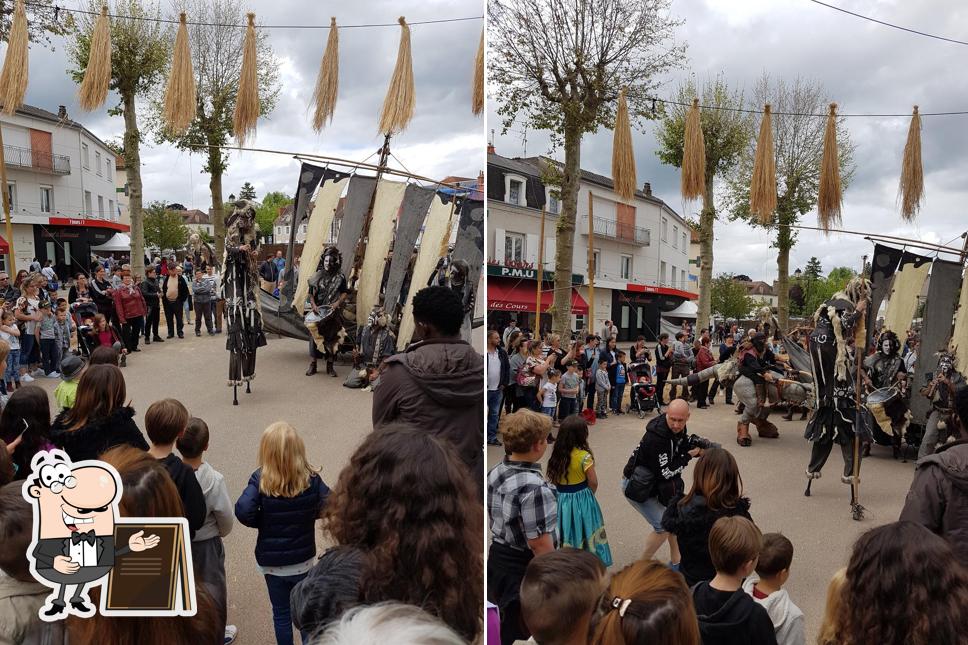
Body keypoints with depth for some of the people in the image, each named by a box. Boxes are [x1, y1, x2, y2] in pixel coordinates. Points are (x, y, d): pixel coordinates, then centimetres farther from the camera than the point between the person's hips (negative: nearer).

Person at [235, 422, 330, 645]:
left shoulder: (260, 480, -17)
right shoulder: (311, 479, -14)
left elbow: (243, 511, -29)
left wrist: (263, 522, -10)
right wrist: (306, 514, 2)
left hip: (271, 561, -1)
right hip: (303, 559, 1)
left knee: (281, 614, 17)